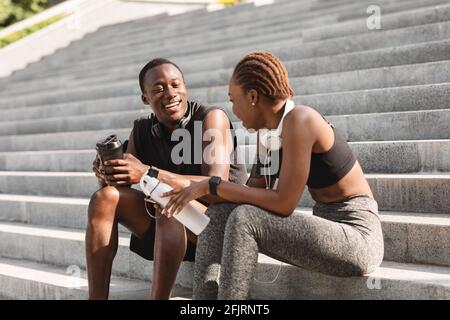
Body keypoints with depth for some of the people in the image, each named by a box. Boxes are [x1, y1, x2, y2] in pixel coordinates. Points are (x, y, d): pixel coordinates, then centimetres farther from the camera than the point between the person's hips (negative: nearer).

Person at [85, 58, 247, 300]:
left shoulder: (212, 117, -14)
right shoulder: (142, 131, 4)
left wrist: (148, 174, -32)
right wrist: (107, 174, -21)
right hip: (167, 228, 6)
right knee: (104, 199, -11)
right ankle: (96, 297, -18)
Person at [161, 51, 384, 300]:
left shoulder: (298, 120, -20)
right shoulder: (266, 130, 6)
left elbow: (283, 203, -23)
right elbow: (253, 192, 9)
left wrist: (212, 186, -18)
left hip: (357, 235, -9)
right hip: (327, 227, 9)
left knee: (244, 220, -24)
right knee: (218, 215, -3)